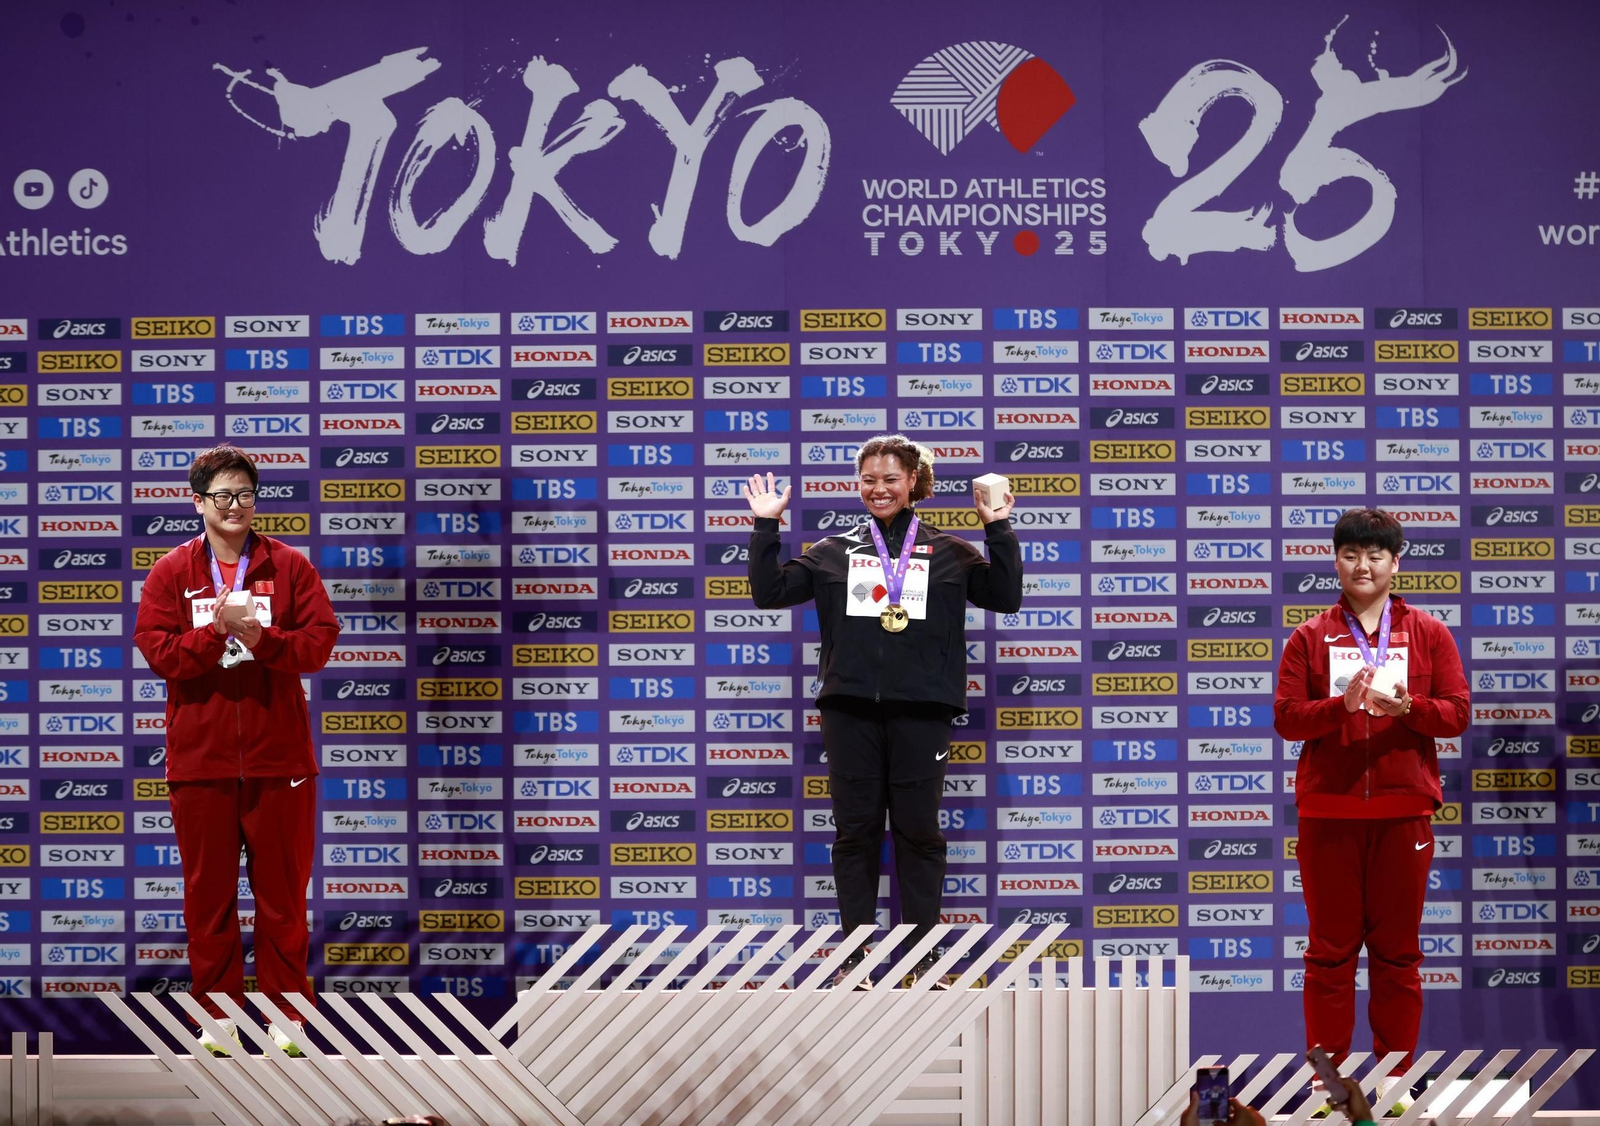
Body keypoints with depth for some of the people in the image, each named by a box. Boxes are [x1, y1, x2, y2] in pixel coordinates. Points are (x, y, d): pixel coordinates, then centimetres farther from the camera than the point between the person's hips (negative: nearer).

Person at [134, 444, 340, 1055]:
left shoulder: (290, 567, 4)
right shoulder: (171, 573, 5)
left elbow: (320, 639, -4)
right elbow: (157, 650, -5)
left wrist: (261, 637, -19)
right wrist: (216, 632, -19)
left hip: (279, 756, 0)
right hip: (199, 758, 0)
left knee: (282, 891, 4)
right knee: (208, 892, 5)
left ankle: (285, 1015, 13)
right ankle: (217, 1015, 14)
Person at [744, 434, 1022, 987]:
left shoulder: (947, 552, 8)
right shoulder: (834, 551, 12)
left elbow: (1005, 597, 1)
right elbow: (770, 592, 9)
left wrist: (1000, 532, -5)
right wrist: (766, 527, 3)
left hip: (920, 711, -1)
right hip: (849, 708, 1)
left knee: (918, 829, 2)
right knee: (855, 831, 4)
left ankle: (923, 953, 10)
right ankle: (854, 953, 11)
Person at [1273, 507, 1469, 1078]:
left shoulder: (1429, 634, 8)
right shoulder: (1310, 637, 7)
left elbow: (1458, 713, 2)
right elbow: (1286, 716, -1)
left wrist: (1408, 706, -17)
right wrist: (1342, 705, -18)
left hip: (1403, 812, 0)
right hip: (1328, 812, 0)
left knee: (1397, 951, 4)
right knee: (1330, 951, 3)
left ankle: (1396, 1082, 11)